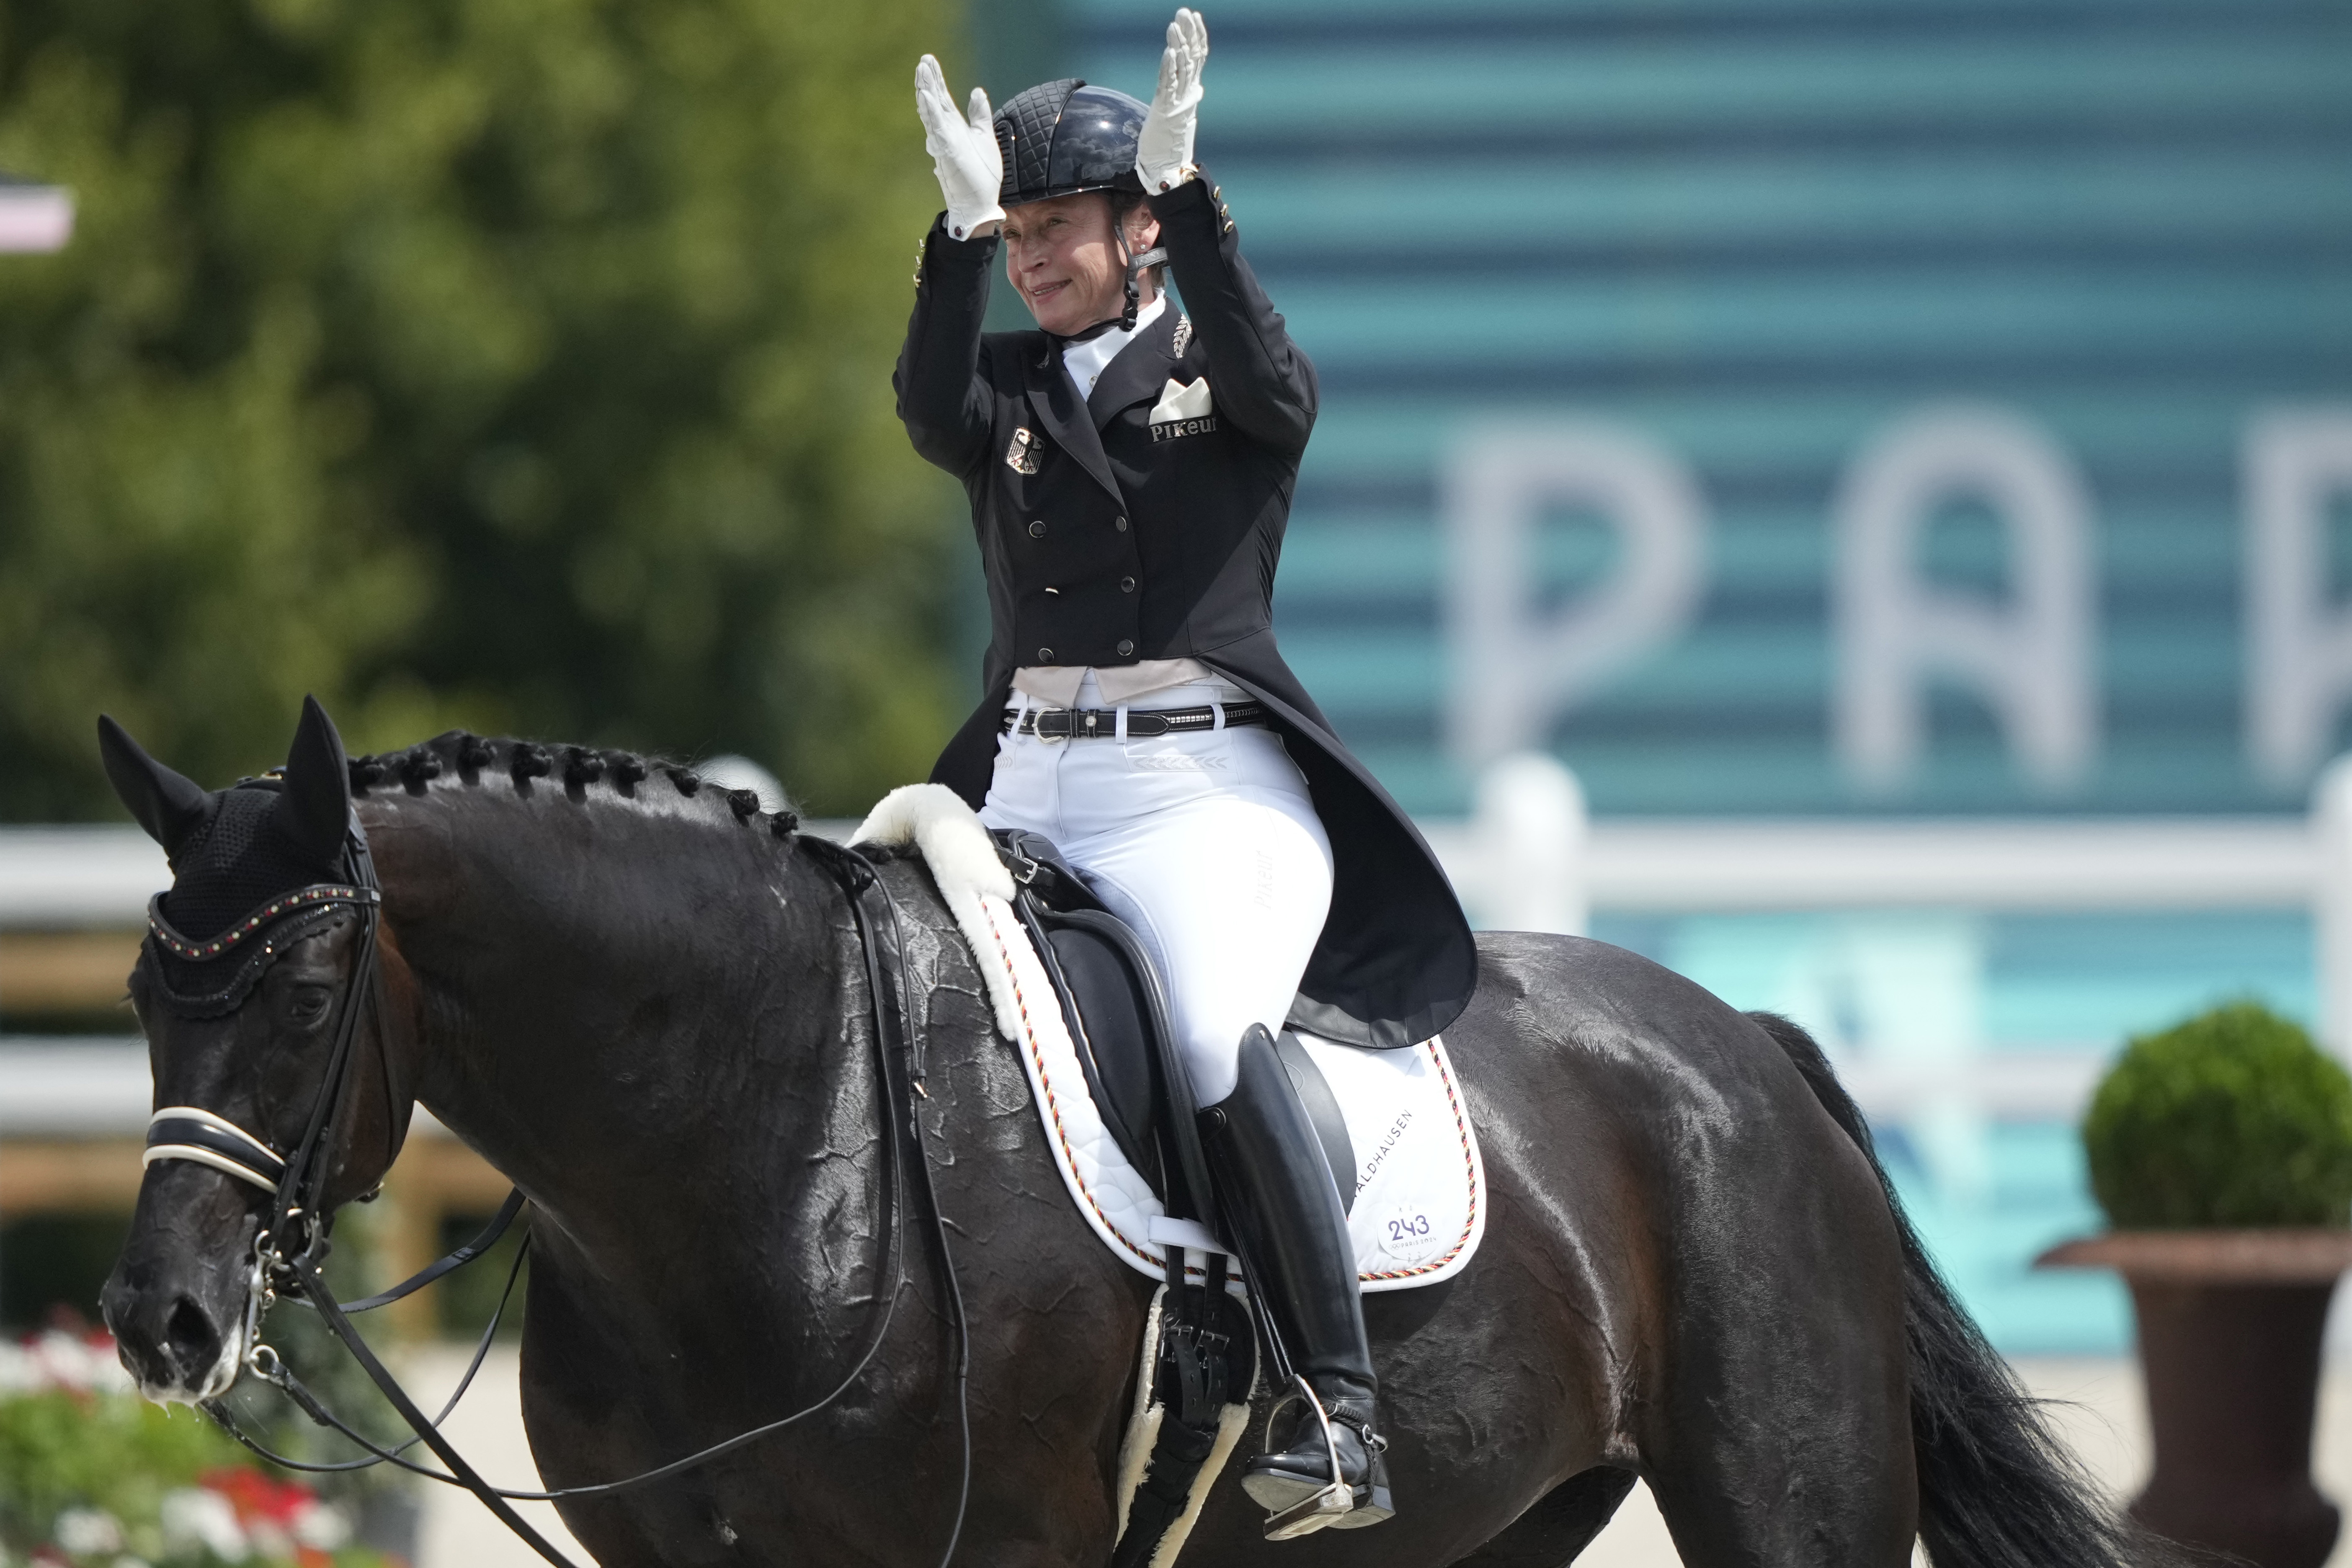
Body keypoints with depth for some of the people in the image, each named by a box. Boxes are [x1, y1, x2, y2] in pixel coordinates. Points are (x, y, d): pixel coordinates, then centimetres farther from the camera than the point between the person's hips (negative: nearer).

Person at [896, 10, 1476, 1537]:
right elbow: (935, 407, -9)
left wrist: (1185, 189, -27)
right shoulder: (1012, 389, 14)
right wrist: (962, 232, -24)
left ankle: (1341, 1408, -30)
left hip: (1211, 780, -5)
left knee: (1217, 1029, -30)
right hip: (1026, 785, 5)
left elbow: (1266, 375, -18)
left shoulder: (1225, 375, 7)